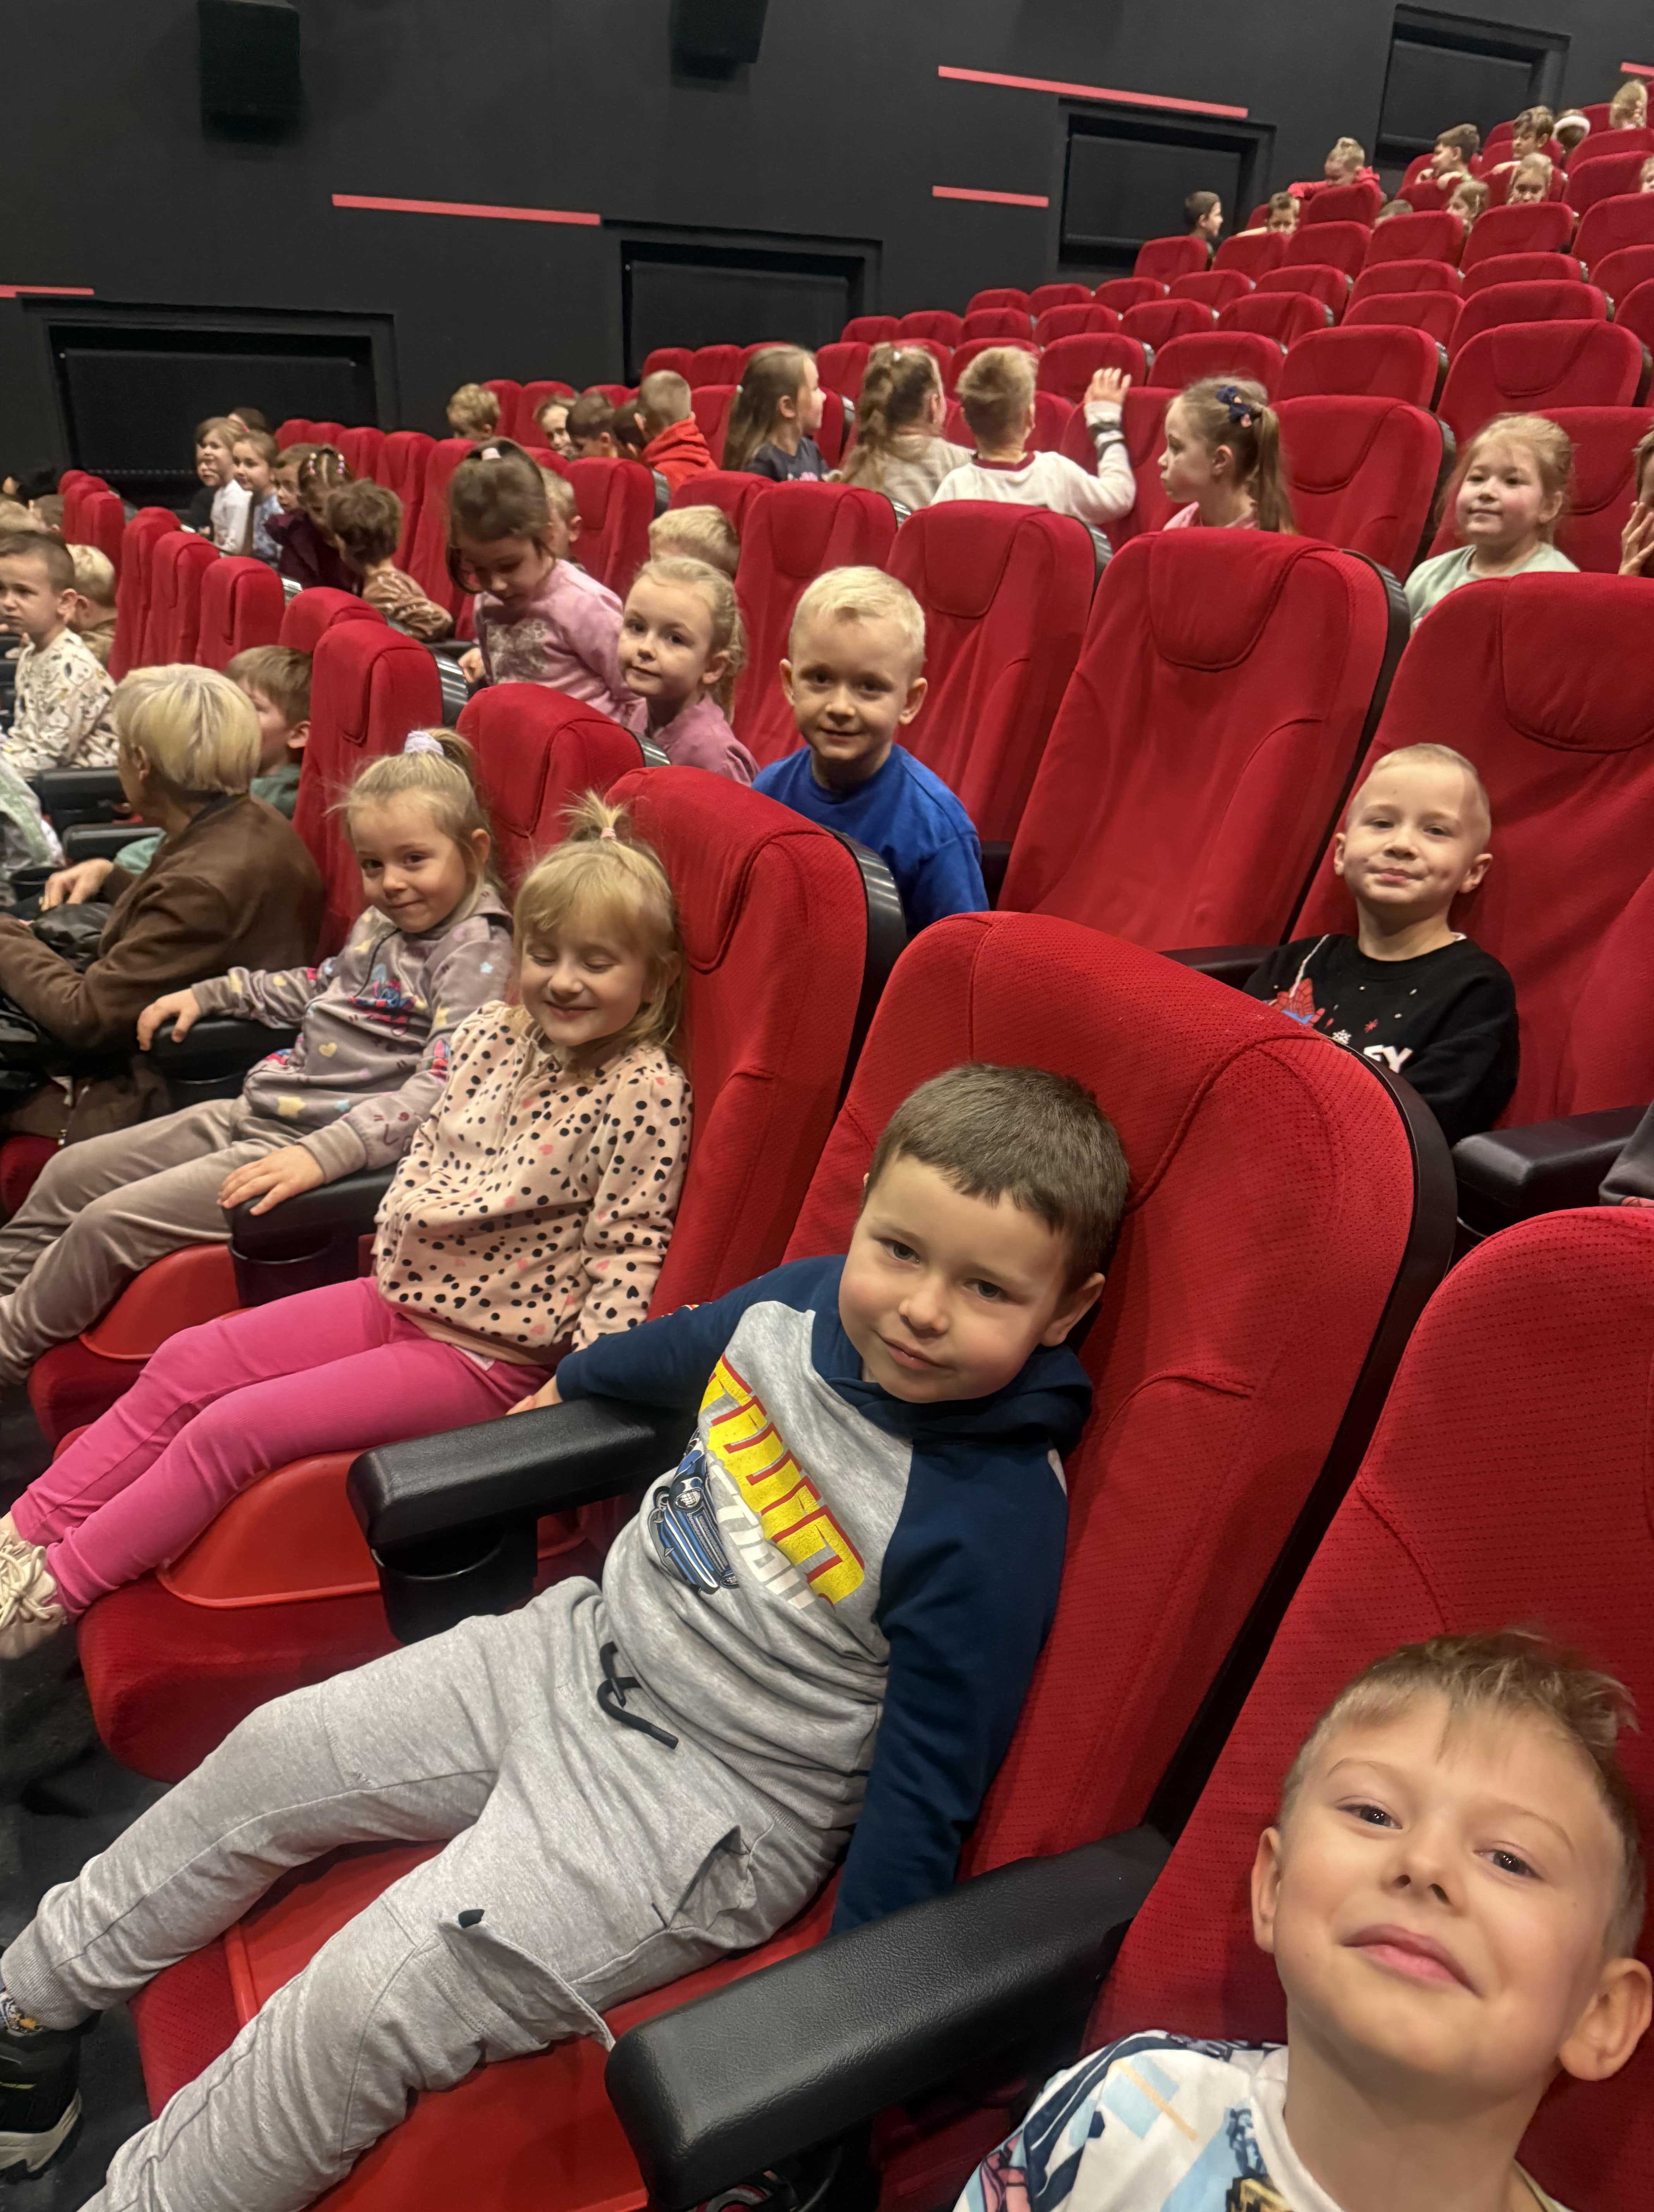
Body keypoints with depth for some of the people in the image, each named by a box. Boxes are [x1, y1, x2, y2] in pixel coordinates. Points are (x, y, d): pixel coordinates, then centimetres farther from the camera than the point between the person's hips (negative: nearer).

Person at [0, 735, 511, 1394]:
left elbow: (440, 1089, -28)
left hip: (325, 1140, -9)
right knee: (68, 1173, 13)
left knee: (110, 1222, -11)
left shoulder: (477, 951, -17)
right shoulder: (383, 920, 10)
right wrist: (208, 993, 27)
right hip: (254, 1111, 9)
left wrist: (323, 1155, -36)